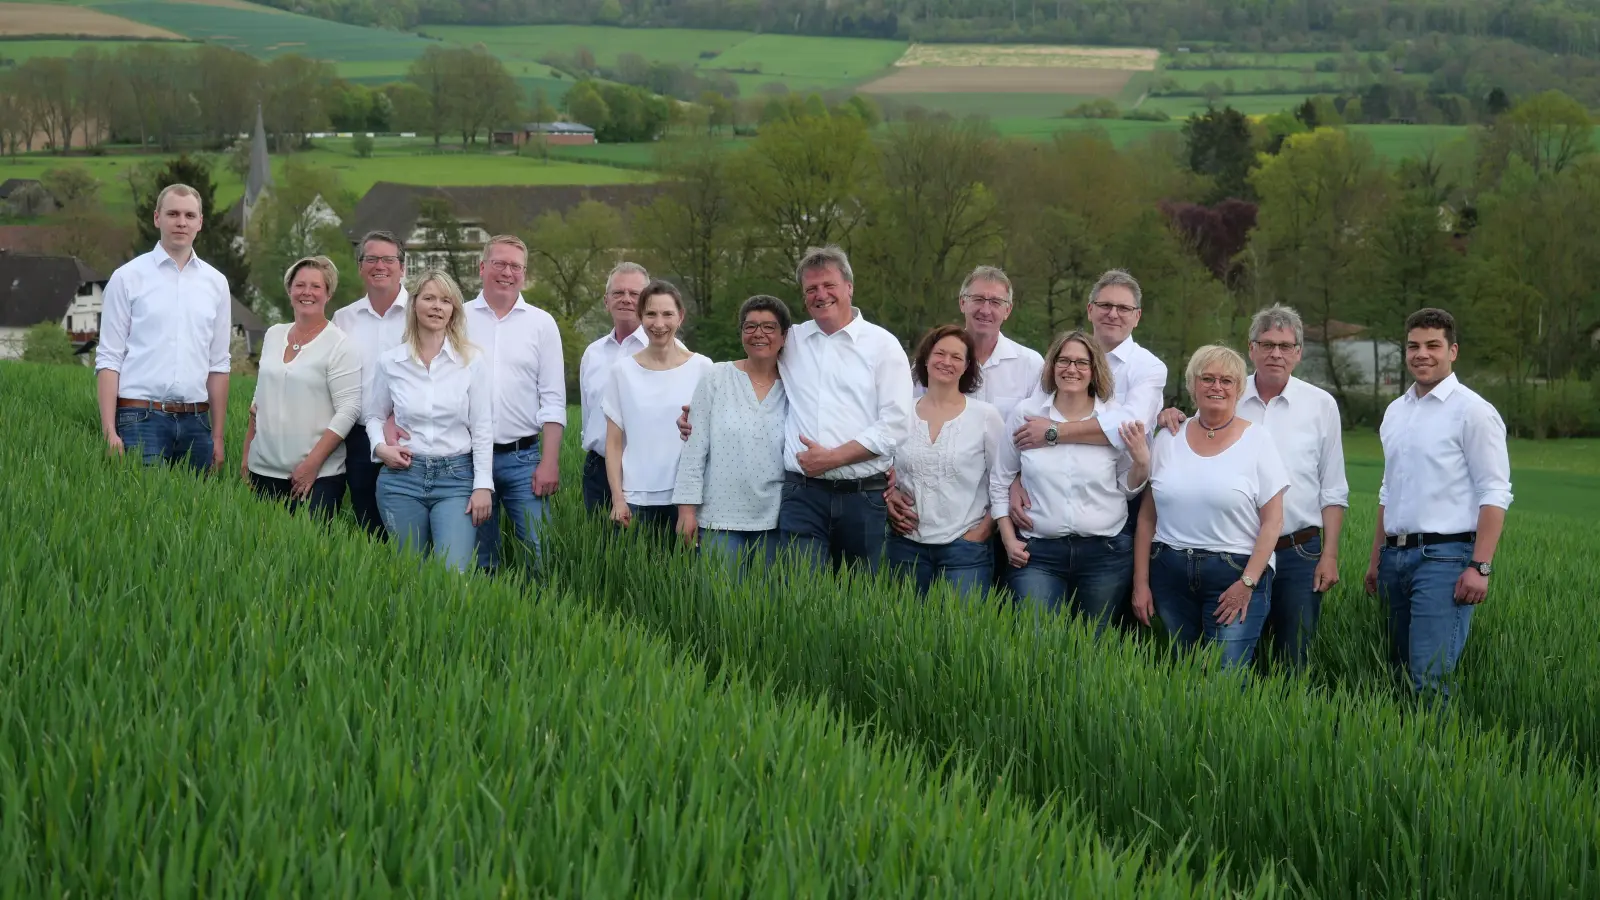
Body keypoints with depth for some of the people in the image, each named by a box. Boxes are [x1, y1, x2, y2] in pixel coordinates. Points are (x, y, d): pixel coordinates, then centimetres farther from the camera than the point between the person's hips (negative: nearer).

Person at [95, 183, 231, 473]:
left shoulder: (216, 283, 12)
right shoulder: (128, 277, 2)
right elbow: (108, 359, -1)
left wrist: (217, 437, 10)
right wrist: (109, 433, -9)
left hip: (194, 422, 3)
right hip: (141, 417, -3)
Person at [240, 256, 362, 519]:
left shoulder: (340, 345, -7)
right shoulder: (273, 335, 12)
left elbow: (348, 410, -12)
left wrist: (312, 463, -17)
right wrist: (247, 453, 15)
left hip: (318, 476, -5)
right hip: (264, 470, 5)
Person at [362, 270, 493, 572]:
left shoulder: (472, 360, -1)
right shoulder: (389, 361, 3)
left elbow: (482, 429, 0)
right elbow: (374, 415, 18)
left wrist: (483, 486, -5)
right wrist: (380, 447, -2)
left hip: (456, 478, -2)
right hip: (402, 476, 2)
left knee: (454, 573, -15)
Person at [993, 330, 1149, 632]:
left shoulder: (1116, 420, 1)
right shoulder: (1025, 413, 2)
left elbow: (1127, 488, 10)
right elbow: (1000, 481, 11)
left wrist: (1142, 462, -10)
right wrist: (1008, 539, 6)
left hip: (1105, 552, 0)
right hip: (1038, 554, 0)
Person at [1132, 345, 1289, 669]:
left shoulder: (1257, 441, 0)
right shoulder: (1169, 438, 9)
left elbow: (1273, 521, -3)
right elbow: (1147, 515, 9)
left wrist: (1248, 581, -12)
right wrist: (1140, 582, 4)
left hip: (1235, 573, -3)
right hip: (1170, 570, 3)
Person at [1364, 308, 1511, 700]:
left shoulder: (1472, 410, -6)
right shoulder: (1396, 411, 16)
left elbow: (1495, 494, -10)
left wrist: (1480, 567, -17)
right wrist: (1376, 559, 20)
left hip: (1444, 557, -7)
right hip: (1396, 555, 7)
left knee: (1429, 679, -15)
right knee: (1400, 672, 9)